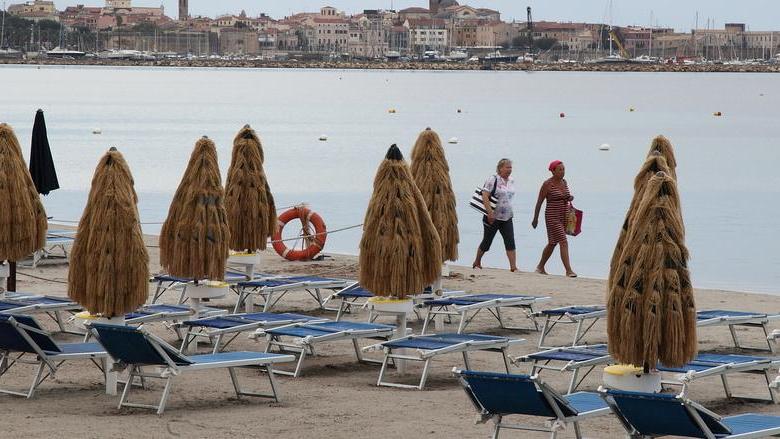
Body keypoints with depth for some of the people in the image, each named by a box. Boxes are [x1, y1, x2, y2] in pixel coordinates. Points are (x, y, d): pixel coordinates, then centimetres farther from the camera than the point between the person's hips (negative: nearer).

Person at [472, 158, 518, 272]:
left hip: (507, 217, 5)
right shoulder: (493, 180, -13)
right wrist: (490, 212, -25)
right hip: (493, 218, -5)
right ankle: (477, 262, 27)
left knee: (510, 242, -8)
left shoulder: (511, 181, 9)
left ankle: (513, 266, -12)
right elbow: (485, 196, -19)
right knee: (487, 241, 7)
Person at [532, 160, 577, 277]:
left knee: (553, 243, 16)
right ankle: (568, 270, -17)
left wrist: (570, 198, 0)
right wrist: (535, 218, -6)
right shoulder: (548, 184, -11)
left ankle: (540, 267, 30)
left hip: (564, 217, 8)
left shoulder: (564, 182, 10)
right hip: (552, 217, -8)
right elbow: (539, 202, -7)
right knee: (563, 242, -15)